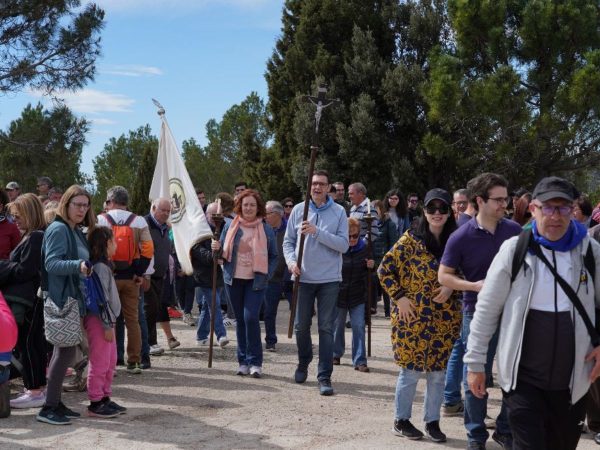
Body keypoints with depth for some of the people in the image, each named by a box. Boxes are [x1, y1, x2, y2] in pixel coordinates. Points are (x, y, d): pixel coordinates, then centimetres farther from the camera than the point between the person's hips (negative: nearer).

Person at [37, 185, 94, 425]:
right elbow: (51, 263, -22)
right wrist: (77, 265, -34)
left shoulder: (77, 232, 15)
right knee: (66, 350, -8)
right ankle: (48, 408, -2)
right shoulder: (58, 229, -11)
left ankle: (55, 403, 21)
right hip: (61, 299, -9)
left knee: (64, 350, 12)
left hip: (73, 299, 9)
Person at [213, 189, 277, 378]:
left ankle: (255, 362, -4)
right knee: (240, 320, 8)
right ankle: (244, 361, 17)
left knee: (251, 317, -13)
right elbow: (223, 253, 10)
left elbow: (273, 256, 8)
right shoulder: (230, 226, 4)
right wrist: (216, 249, -12)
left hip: (255, 281, -2)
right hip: (234, 279, 2)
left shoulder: (266, 230, 2)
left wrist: (266, 274, -5)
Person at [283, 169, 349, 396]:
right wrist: (291, 261, -9)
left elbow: (343, 245, -8)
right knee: (301, 325, 10)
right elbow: (288, 241, 9)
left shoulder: (338, 212, -1)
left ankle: (325, 376, 3)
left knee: (326, 328, -1)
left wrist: (317, 232, -17)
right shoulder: (298, 210, 4)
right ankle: (303, 363, 35)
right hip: (303, 277, 2)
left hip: (329, 279, -2)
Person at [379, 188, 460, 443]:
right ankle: (401, 420, 18)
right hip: (412, 317, -4)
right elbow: (385, 270, -4)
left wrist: (451, 287, -6)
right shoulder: (410, 240, -6)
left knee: (438, 372, 9)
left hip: (445, 319, 4)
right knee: (411, 370, 3)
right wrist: (399, 297, -9)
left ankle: (432, 421, 23)